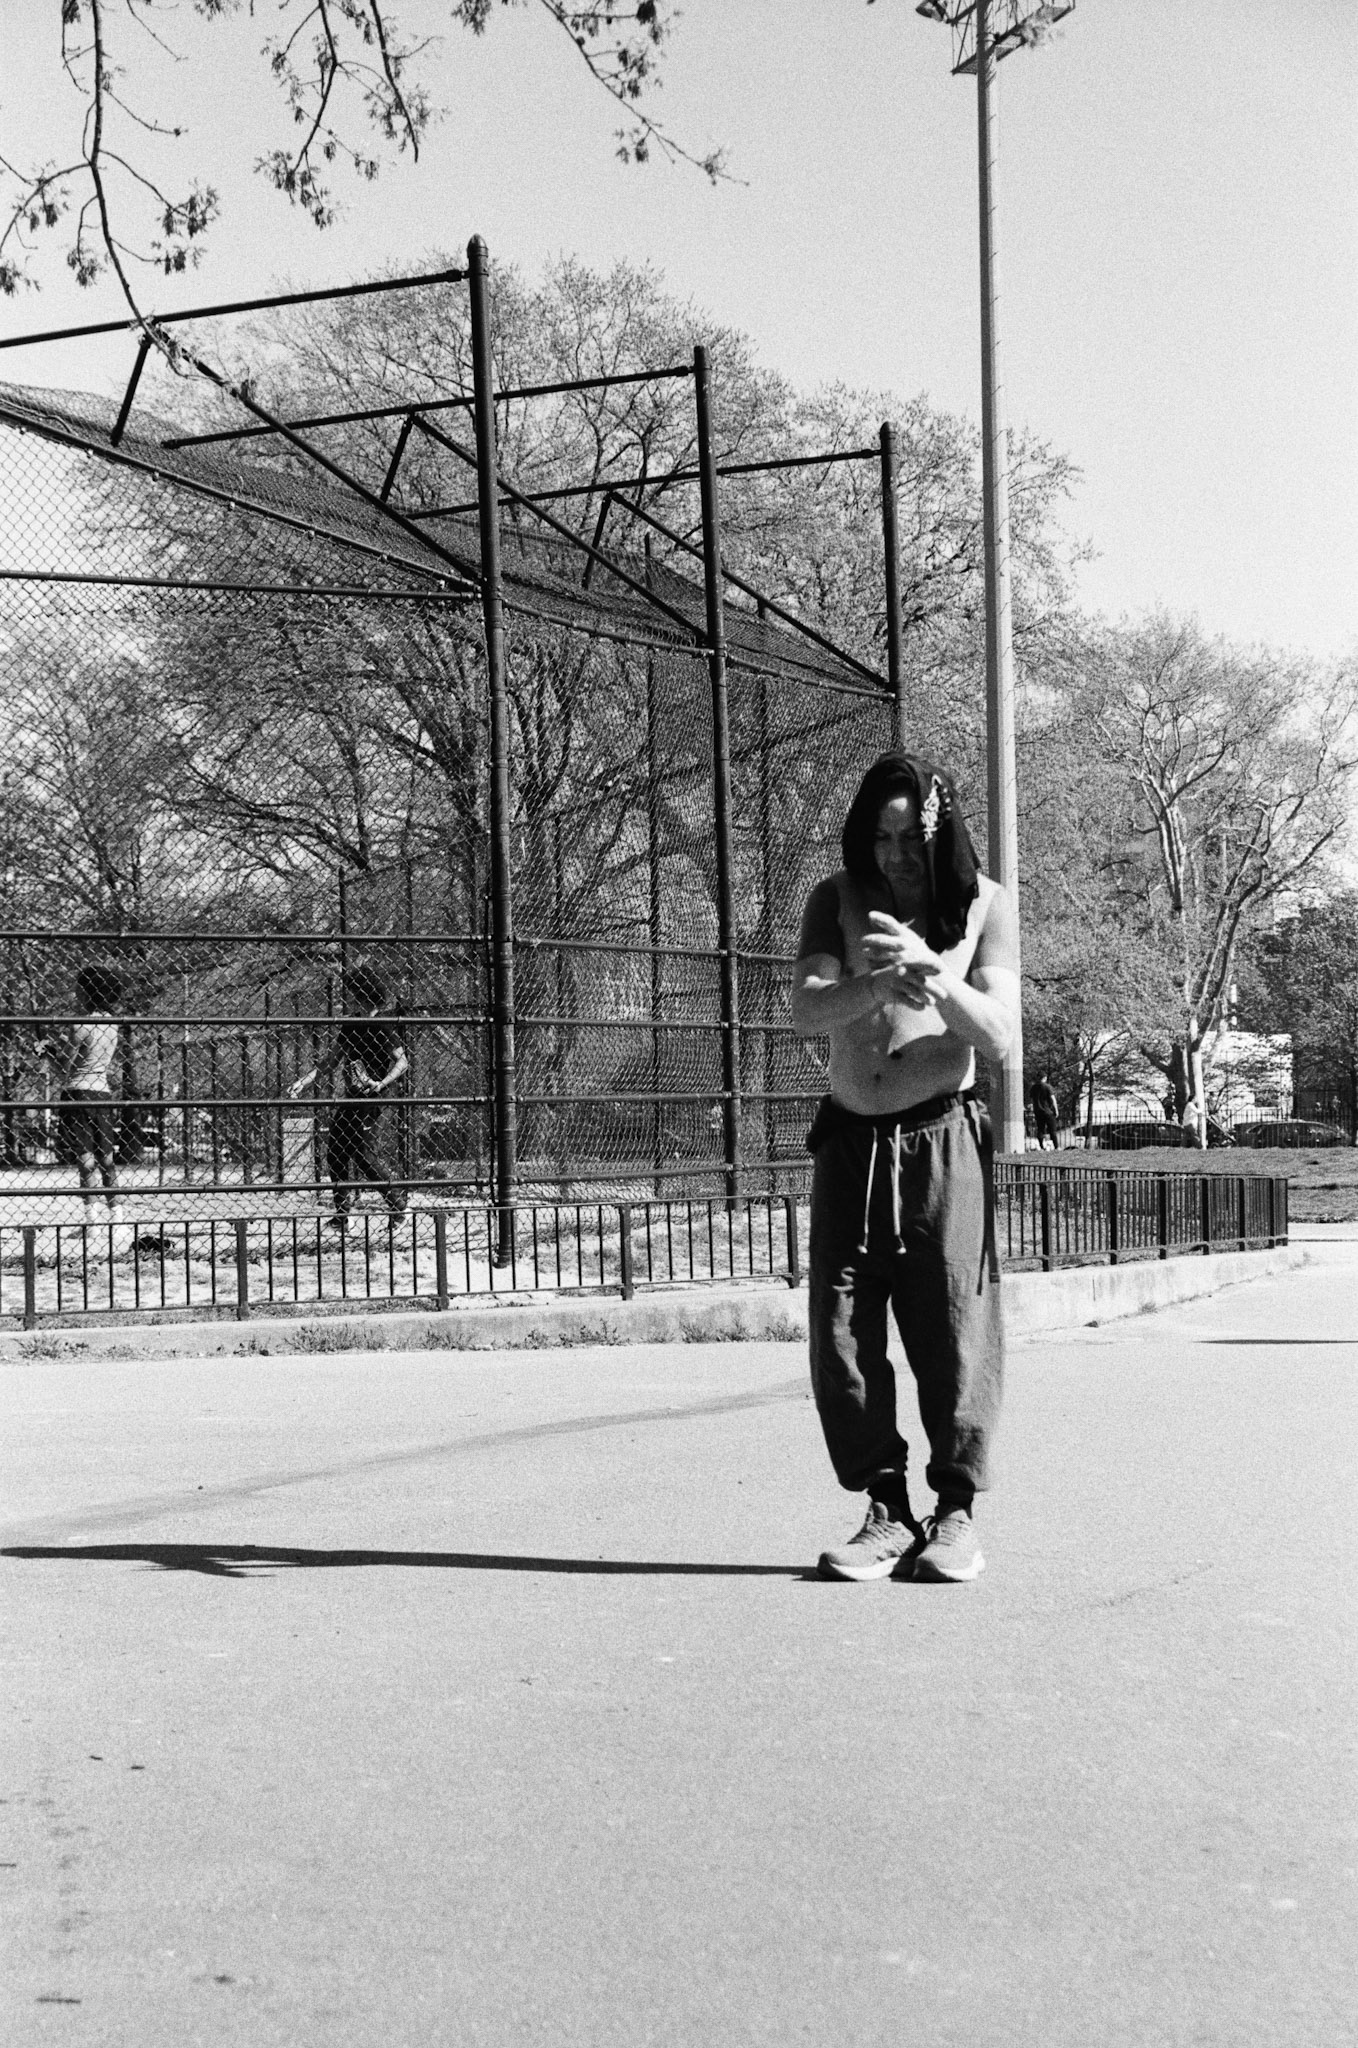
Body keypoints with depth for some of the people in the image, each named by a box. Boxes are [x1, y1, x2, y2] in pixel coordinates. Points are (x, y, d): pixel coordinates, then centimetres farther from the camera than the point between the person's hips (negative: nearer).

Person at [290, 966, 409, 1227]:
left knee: (365, 1154, -11)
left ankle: (397, 1203, 3)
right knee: (336, 1154, 6)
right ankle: (341, 1216, 12)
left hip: (369, 1101, -8)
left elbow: (402, 1062, -14)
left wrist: (381, 1084, -28)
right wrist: (306, 1080, 11)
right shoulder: (350, 1023, 12)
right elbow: (333, 1058, 18)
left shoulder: (383, 1027, -10)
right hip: (347, 1101, 8)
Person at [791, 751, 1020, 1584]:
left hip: (942, 1137, -2)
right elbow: (806, 1012, -9)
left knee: (954, 1327, -8)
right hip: (851, 1138, 2)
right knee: (841, 1332, -2)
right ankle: (888, 1509, 6)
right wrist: (879, 983, -29)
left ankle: (957, 1510, 3)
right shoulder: (838, 899, 5)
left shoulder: (985, 905, 0)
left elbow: (1000, 1036, -8)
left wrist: (932, 974, -25)